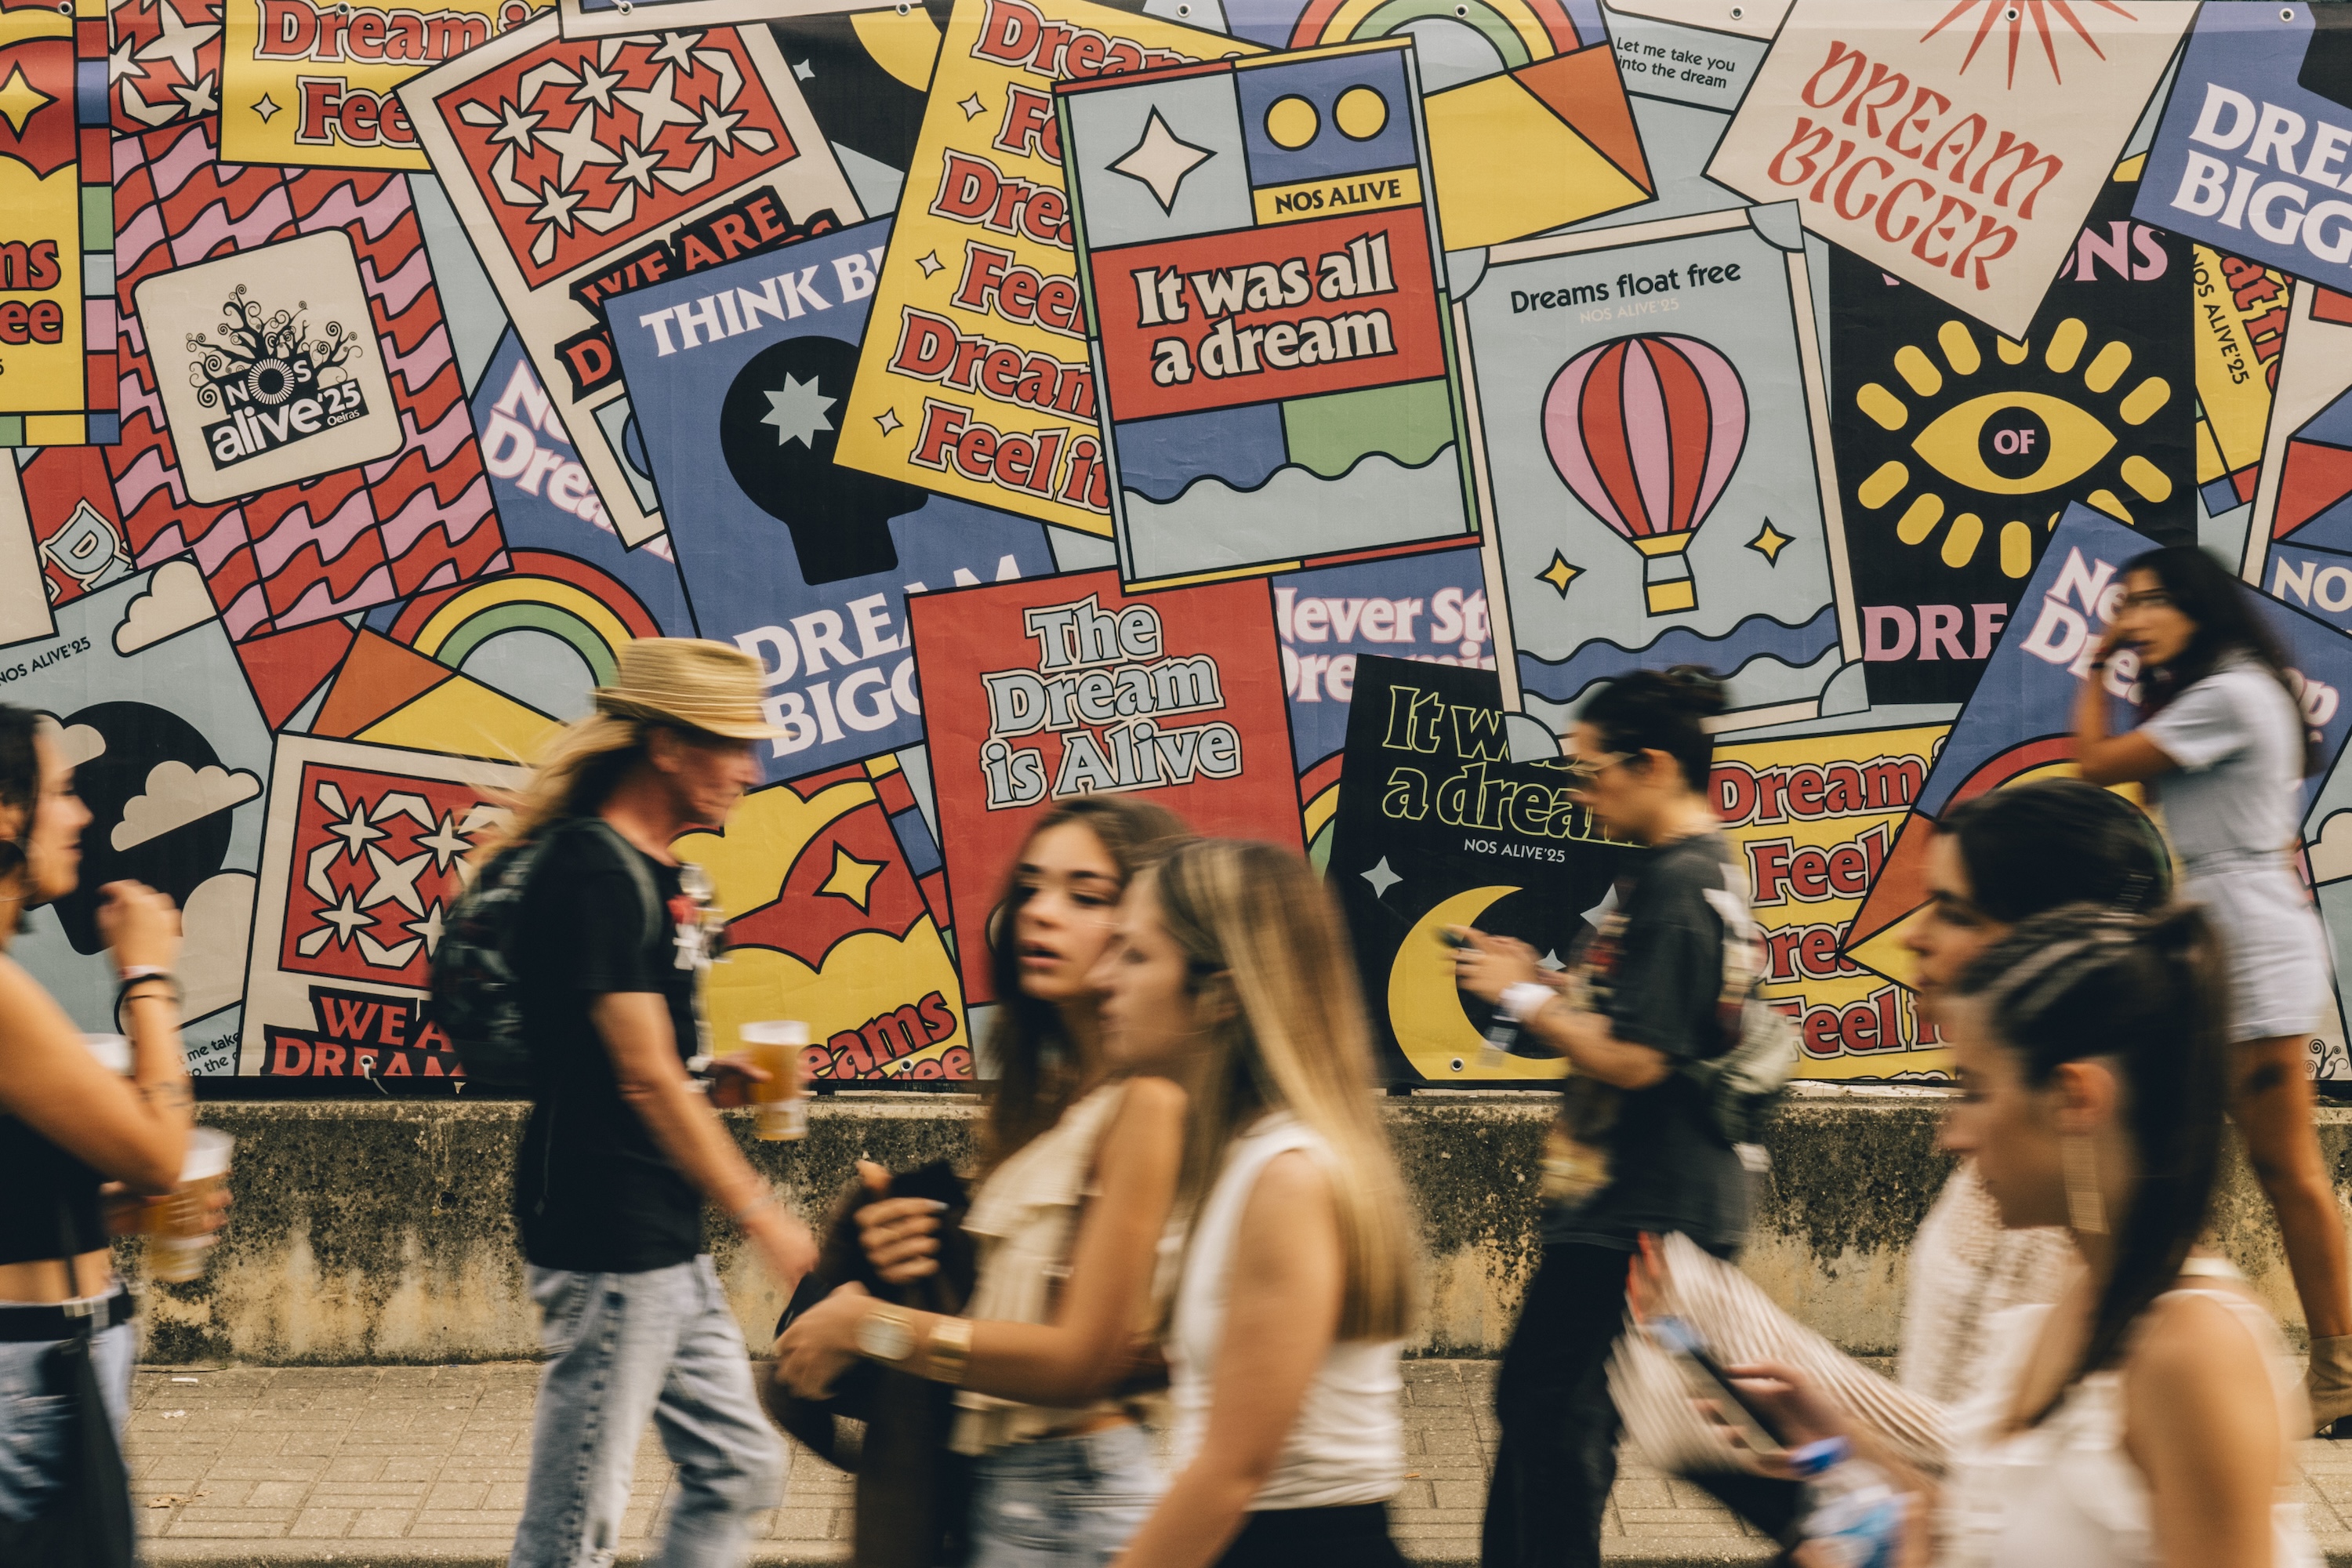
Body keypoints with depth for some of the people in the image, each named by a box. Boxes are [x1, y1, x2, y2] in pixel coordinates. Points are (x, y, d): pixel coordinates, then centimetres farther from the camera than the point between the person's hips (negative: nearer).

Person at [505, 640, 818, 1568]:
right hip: (604, 1238, -10)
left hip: (666, 1244, 10)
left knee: (738, 1470, 13)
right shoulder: (592, 872, -16)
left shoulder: (661, 872, 14)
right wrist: (760, 1216, -16)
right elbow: (645, 1078, -19)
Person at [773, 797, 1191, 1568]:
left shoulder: (1145, 1101, -16)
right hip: (995, 1488, 8)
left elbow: (1082, 1356, -18)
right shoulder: (1046, 1094, 12)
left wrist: (873, 1326, -10)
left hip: (1074, 1504, -8)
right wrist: (913, 1265, -5)